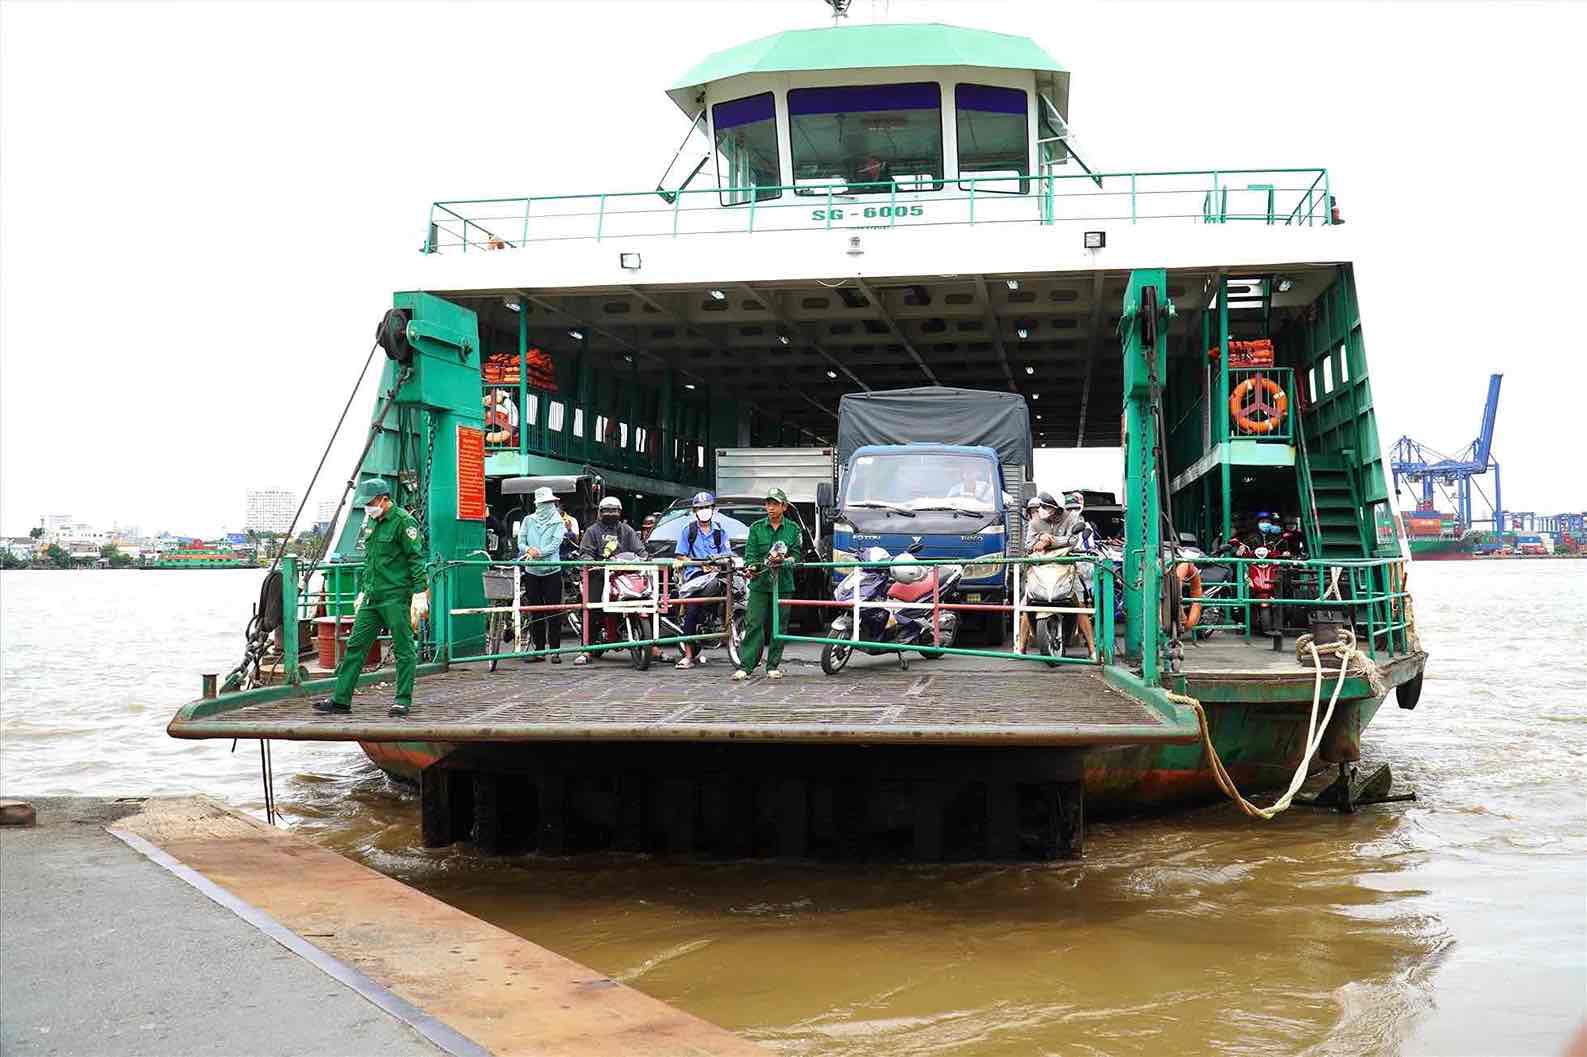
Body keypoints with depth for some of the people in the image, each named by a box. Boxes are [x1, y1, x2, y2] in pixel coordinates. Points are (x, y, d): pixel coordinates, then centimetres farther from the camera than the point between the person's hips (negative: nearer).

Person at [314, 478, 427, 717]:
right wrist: (362, 591, 24)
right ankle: (341, 699, 10)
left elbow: (416, 559, -12)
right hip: (372, 598, 8)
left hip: (396, 598, -8)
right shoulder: (372, 522, 16)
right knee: (355, 646, 6)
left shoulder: (403, 521, -9)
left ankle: (403, 701, 6)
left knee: (403, 649, 0)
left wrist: (420, 593, -16)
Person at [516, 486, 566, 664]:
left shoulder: (557, 522, 2)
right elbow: (521, 542, 5)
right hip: (532, 571, 3)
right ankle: (539, 650, 13)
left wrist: (538, 552, -20)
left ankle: (555, 650, 1)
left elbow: (555, 544, -9)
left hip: (552, 571, -2)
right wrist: (529, 549, -16)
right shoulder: (528, 520, 9)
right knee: (535, 612, 6)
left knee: (553, 612, -3)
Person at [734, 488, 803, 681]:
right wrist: (752, 566, -19)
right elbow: (750, 553, 2)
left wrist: (783, 561, -16)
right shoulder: (756, 528, 7)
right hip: (760, 583, -1)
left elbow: (795, 555, 4)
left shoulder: (793, 528, 7)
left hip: (783, 584, 1)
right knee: (754, 624, -7)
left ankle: (773, 666, 14)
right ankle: (745, 666, -8)